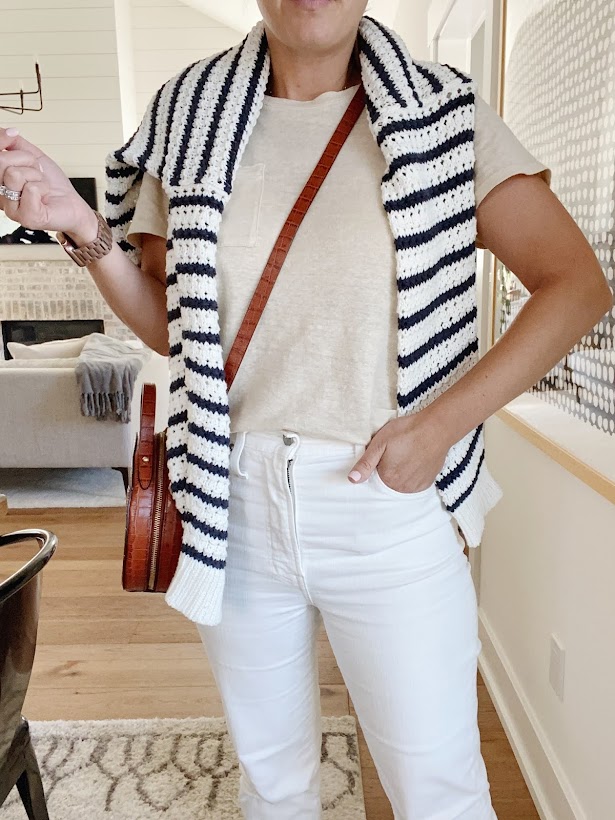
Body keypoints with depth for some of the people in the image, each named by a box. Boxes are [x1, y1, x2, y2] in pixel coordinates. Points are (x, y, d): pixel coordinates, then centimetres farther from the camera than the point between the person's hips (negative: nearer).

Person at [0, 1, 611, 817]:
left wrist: (441, 423, -13)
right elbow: (167, 325, 8)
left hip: (389, 503, -2)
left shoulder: (442, 116, -2)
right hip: (234, 500, 3)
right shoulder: (194, 120, 6)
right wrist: (84, 229, -8)